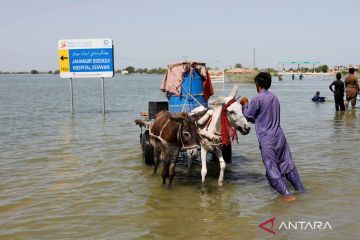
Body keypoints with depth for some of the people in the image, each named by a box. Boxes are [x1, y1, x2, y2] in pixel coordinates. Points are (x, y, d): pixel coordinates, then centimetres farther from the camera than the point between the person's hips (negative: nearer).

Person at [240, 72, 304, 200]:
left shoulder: (257, 99, -12)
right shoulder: (274, 97, 10)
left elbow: (249, 117, -2)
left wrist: (245, 104, 14)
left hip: (266, 139, -7)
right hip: (279, 136, 7)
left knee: (272, 169, 0)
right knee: (288, 165, 13)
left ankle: (287, 195, -5)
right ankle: (301, 191, 20)